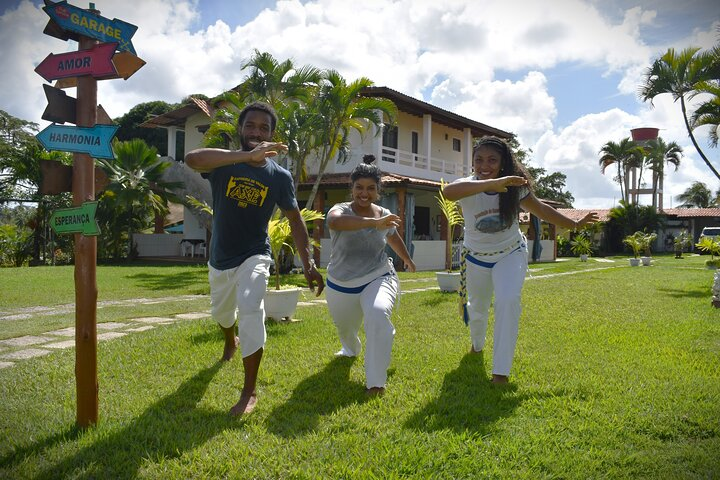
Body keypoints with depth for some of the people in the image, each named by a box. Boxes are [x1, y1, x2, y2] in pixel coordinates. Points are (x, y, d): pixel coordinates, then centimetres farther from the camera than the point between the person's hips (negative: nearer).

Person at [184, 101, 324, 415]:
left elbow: (295, 220, -2)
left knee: (250, 311, -28)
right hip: (220, 259, 3)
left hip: (254, 257, -2)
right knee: (221, 313, 25)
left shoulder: (279, 177, -10)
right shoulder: (224, 163, -13)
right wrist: (248, 156, -50)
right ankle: (231, 341, 63)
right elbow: (191, 159, -37)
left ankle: (249, 392, -16)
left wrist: (308, 263, -15)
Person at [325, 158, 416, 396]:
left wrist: (407, 259, 34)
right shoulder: (341, 209, -18)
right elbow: (334, 222, -45)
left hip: (377, 278, 0)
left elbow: (393, 237, 19)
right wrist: (374, 222, -57)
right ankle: (351, 350, 63)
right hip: (341, 285, 0)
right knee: (344, 327, 24)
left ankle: (376, 382, -24)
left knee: (378, 314, -32)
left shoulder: (385, 215, -5)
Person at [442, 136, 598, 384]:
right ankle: (477, 345, 55)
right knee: (477, 308, 18)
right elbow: (448, 192, -53)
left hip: (511, 254, 0)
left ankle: (501, 371, -17)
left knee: (508, 301, -25)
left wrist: (575, 224, 8)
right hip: (476, 258, 0)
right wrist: (492, 183, -64)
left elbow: (541, 209, 1)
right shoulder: (468, 187, -27)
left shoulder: (515, 187, -17)